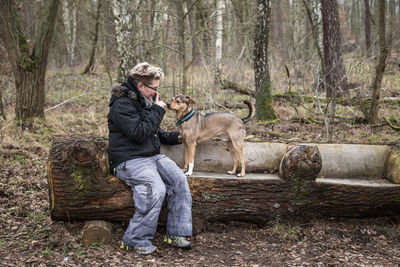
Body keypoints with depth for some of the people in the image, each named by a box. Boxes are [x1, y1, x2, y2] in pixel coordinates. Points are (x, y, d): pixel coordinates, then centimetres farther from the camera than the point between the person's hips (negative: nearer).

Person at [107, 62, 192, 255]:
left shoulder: (146, 101, 17)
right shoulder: (122, 104, -12)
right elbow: (139, 134, -22)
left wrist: (175, 137, 13)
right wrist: (157, 111, -14)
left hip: (152, 156, 9)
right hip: (129, 160, -8)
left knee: (179, 180, -14)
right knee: (156, 188, -30)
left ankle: (176, 233, -7)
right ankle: (135, 240, -17)